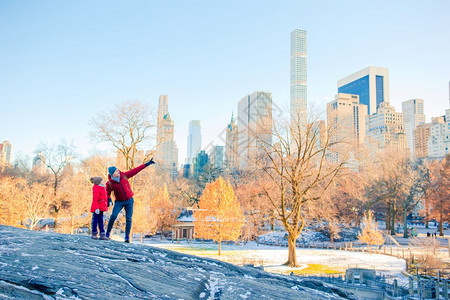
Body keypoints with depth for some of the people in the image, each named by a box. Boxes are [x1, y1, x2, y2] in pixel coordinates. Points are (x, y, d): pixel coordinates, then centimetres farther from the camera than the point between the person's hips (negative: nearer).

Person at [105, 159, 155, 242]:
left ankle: (127, 237, 4)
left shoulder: (123, 175, -8)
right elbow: (107, 193, 2)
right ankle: (107, 233, -1)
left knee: (128, 219, -3)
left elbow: (135, 171, -3)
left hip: (129, 201, 2)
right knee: (113, 216, -17)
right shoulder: (110, 184, -11)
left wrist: (147, 164, -3)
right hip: (119, 202, -1)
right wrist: (109, 199, -21)